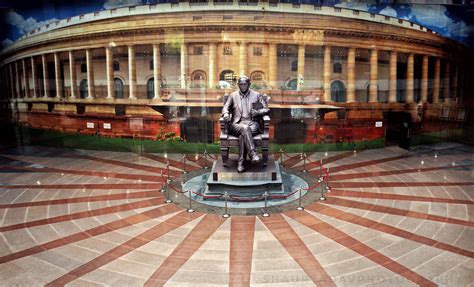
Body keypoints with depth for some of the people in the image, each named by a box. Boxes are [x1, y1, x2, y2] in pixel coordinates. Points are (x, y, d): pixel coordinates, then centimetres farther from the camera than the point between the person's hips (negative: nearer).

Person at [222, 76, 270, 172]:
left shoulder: (256, 95, 15)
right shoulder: (233, 95, 18)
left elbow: (266, 109, 10)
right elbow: (225, 107, 12)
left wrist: (258, 112, -12)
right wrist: (226, 114, -13)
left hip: (252, 123, 0)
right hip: (237, 124, 0)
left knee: (242, 135, -34)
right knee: (245, 128, -37)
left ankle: (241, 162, -34)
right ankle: (253, 154, -43)